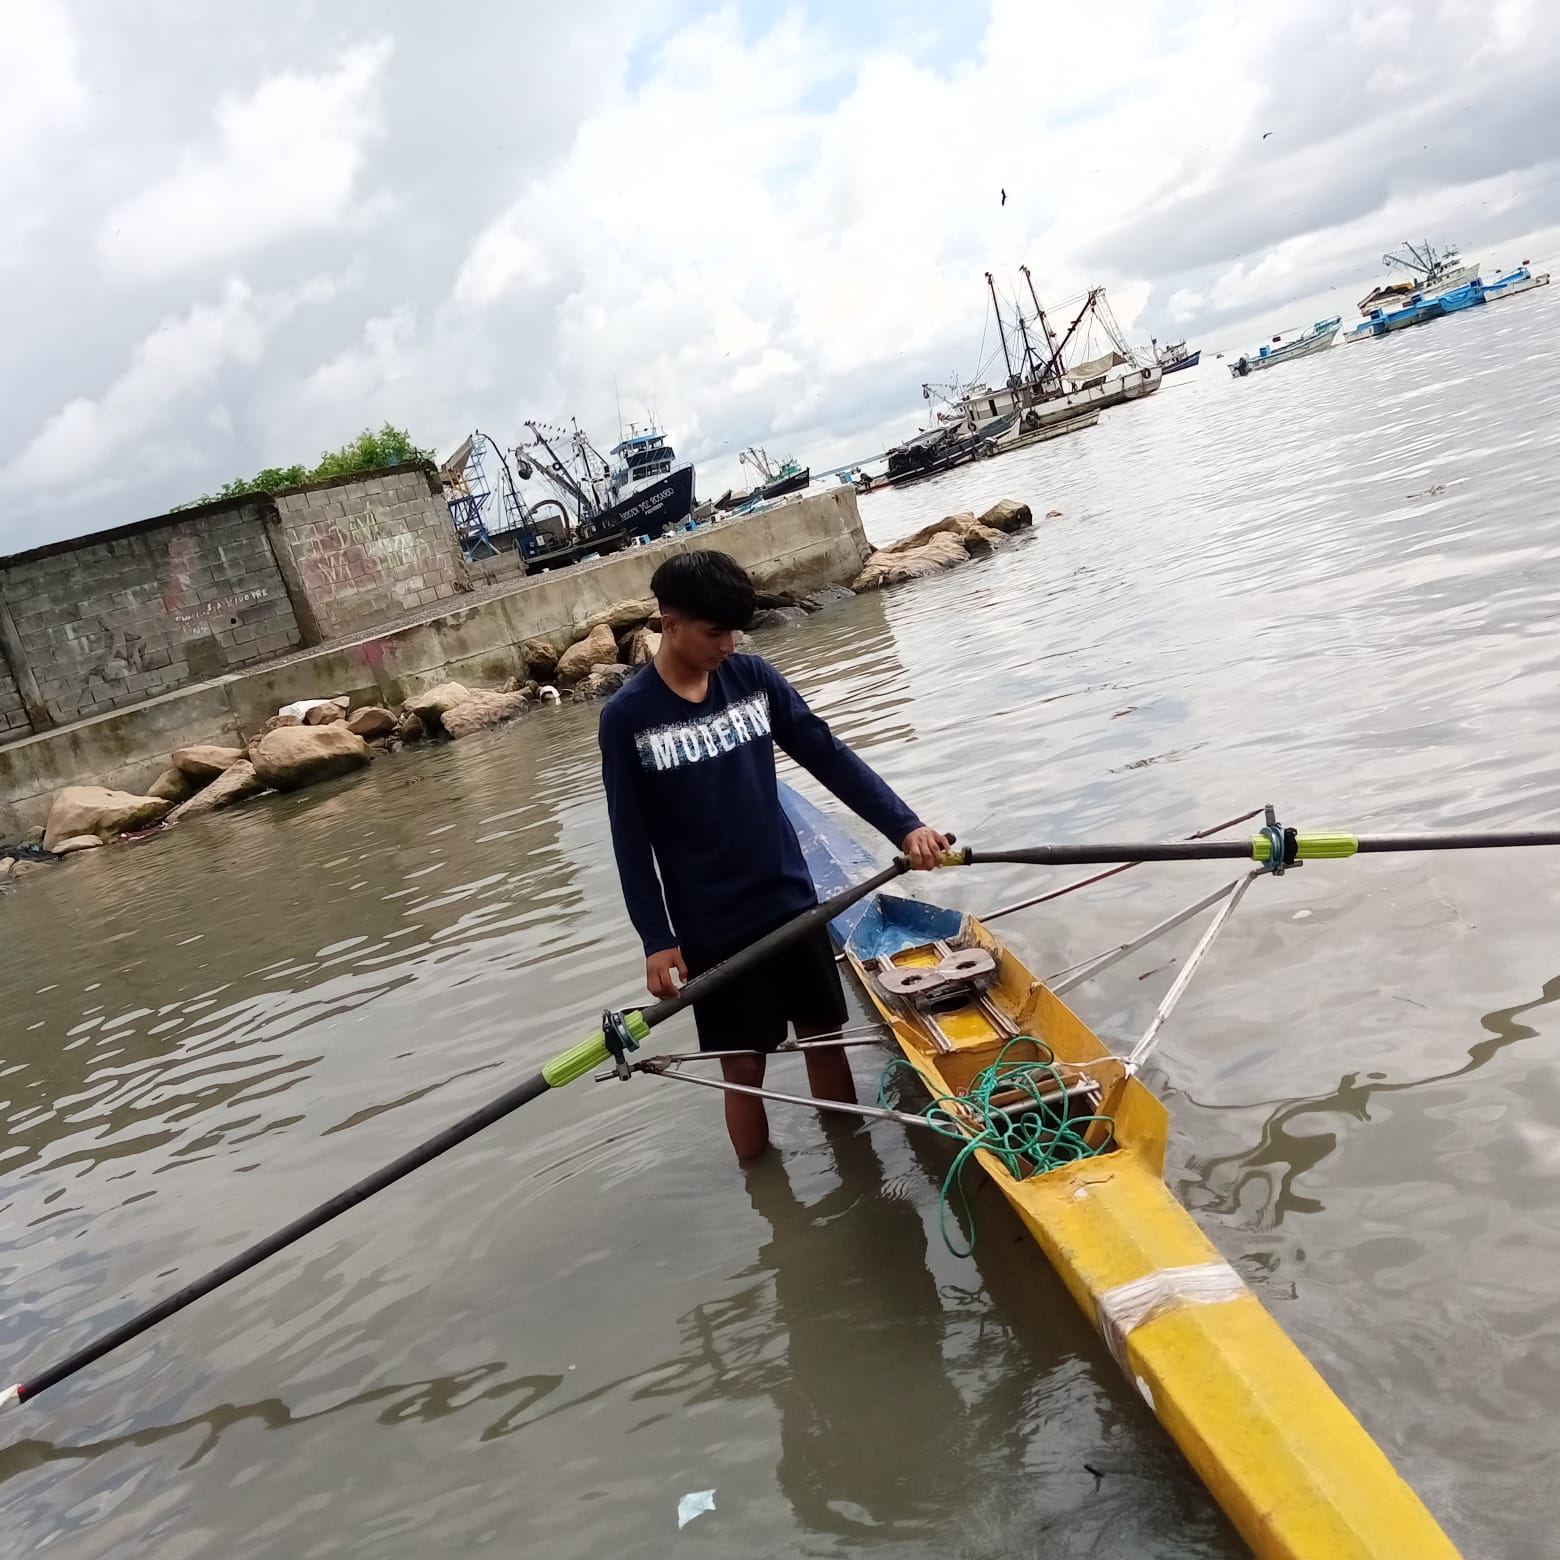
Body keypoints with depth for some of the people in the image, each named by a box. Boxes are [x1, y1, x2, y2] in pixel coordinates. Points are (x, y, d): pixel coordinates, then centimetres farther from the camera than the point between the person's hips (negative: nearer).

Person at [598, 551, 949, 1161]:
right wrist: (656, 940, -10)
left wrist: (904, 826, -9)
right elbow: (632, 840, -8)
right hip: (711, 931, -3)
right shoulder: (627, 716, -11)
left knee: (825, 1038, 14)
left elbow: (830, 757, 0)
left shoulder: (753, 677, -2)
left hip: (792, 903, 4)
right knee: (743, 1069, 7)